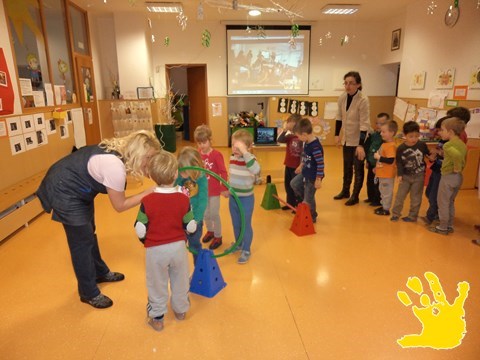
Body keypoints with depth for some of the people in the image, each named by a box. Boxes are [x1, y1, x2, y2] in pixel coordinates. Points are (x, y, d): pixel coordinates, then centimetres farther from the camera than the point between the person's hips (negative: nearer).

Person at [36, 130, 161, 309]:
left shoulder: (118, 150, -5)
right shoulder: (114, 166, -32)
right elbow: (120, 205, -21)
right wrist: (147, 193, -19)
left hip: (76, 188, 10)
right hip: (64, 192, -10)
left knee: (88, 233, 23)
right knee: (82, 241, 1)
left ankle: (100, 272, 44)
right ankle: (89, 293, 19)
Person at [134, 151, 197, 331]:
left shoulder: (147, 201, -17)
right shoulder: (183, 199, -12)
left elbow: (140, 230, -11)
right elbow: (191, 227, -4)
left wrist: (145, 241, 12)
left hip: (155, 250, -2)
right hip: (178, 247, 2)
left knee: (157, 284, 17)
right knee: (180, 281, 23)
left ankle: (157, 318, 32)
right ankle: (180, 310, 43)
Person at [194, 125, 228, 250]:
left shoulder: (216, 154, -18)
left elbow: (223, 173, -15)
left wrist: (224, 188, -17)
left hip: (214, 190, -4)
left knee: (214, 214, 6)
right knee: (205, 214, 18)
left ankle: (218, 236, 25)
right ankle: (210, 231, 42)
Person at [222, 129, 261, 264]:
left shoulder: (250, 159, -21)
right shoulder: (232, 158, -1)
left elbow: (256, 170, -46)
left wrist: (244, 151, -45)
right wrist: (227, 190, 19)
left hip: (246, 199, -6)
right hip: (233, 198, 7)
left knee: (246, 225, 10)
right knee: (235, 224, 23)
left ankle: (246, 250, 28)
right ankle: (238, 244, 45)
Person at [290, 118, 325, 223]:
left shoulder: (315, 147, -29)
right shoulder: (306, 143, -1)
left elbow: (321, 164, -27)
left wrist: (318, 179, -23)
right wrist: (300, 166, 27)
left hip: (313, 176, -9)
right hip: (305, 172, 9)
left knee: (309, 197, 5)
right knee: (294, 184, 19)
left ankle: (312, 217, 27)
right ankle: (306, 200, 32)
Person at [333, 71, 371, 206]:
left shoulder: (363, 100, -22)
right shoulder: (342, 97, -5)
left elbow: (365, 124, -23)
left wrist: (361, 145, -27)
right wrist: (337, 135, 8)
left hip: (358, 140, -6)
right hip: (347, 139, 6)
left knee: (358, 169, 6)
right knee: (346, 167, 19)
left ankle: (355, 196, 21)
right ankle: (345, 191, 37)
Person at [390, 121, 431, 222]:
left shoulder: (422, 145, -9)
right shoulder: (401, 148, -10)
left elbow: (428, 154, 9)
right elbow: (399, 163, -7)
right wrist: (399, 175, -16)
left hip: (419, 176, 0)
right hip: (405, 176, 1)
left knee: (415, 197, 7)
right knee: (400, 195, 4)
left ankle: (412, 216, 19)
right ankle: (395, 213, 17)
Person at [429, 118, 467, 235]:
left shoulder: (448, 145, -19)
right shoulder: (463, 144, 8)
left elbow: (457, 155, -37)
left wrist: (457, 168, -24)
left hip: (448, 176, -8)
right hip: (459, 177, 8)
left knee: (442, 202, 5)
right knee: (450, 202, 20)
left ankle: (442, 227, 13)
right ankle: (449, 226, 28)